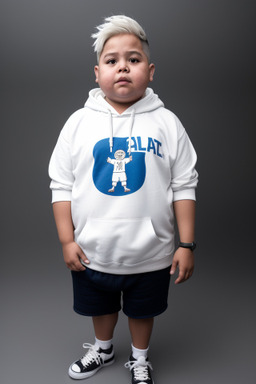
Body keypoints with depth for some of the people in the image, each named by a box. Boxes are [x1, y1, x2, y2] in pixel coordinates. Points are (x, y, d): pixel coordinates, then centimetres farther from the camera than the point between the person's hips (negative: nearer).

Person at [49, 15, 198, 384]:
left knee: (142, 311, 22)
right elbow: (61, 185, -2)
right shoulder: (79, 122, -5)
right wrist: (67, 240, -6)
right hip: (92, 253, 2)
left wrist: (186, 245, -8)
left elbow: (184, 186, -6)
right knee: (101, 307, 26)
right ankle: (103, 349, 56)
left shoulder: (167, 123, -7)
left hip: (150, 255, -1)